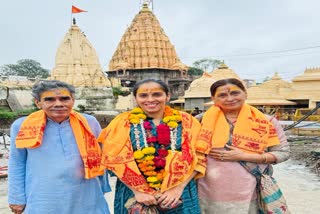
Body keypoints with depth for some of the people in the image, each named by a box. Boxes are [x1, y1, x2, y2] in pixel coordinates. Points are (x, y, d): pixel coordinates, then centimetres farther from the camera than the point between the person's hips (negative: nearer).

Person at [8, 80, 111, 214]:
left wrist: (103, 188, 12)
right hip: (43, 202, -1)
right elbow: (17, 165, 3)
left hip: (86, 199, 1)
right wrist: (17, 198, 6)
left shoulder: (89, 123, -5)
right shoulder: (22, 126, -7)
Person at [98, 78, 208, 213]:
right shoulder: (123, 123, -4)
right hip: (134, 195, 0)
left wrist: (178, 188, -12)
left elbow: (198, 157, -3)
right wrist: (138, 191, -13)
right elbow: (115, 160, -7)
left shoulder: (186, 121, -2)